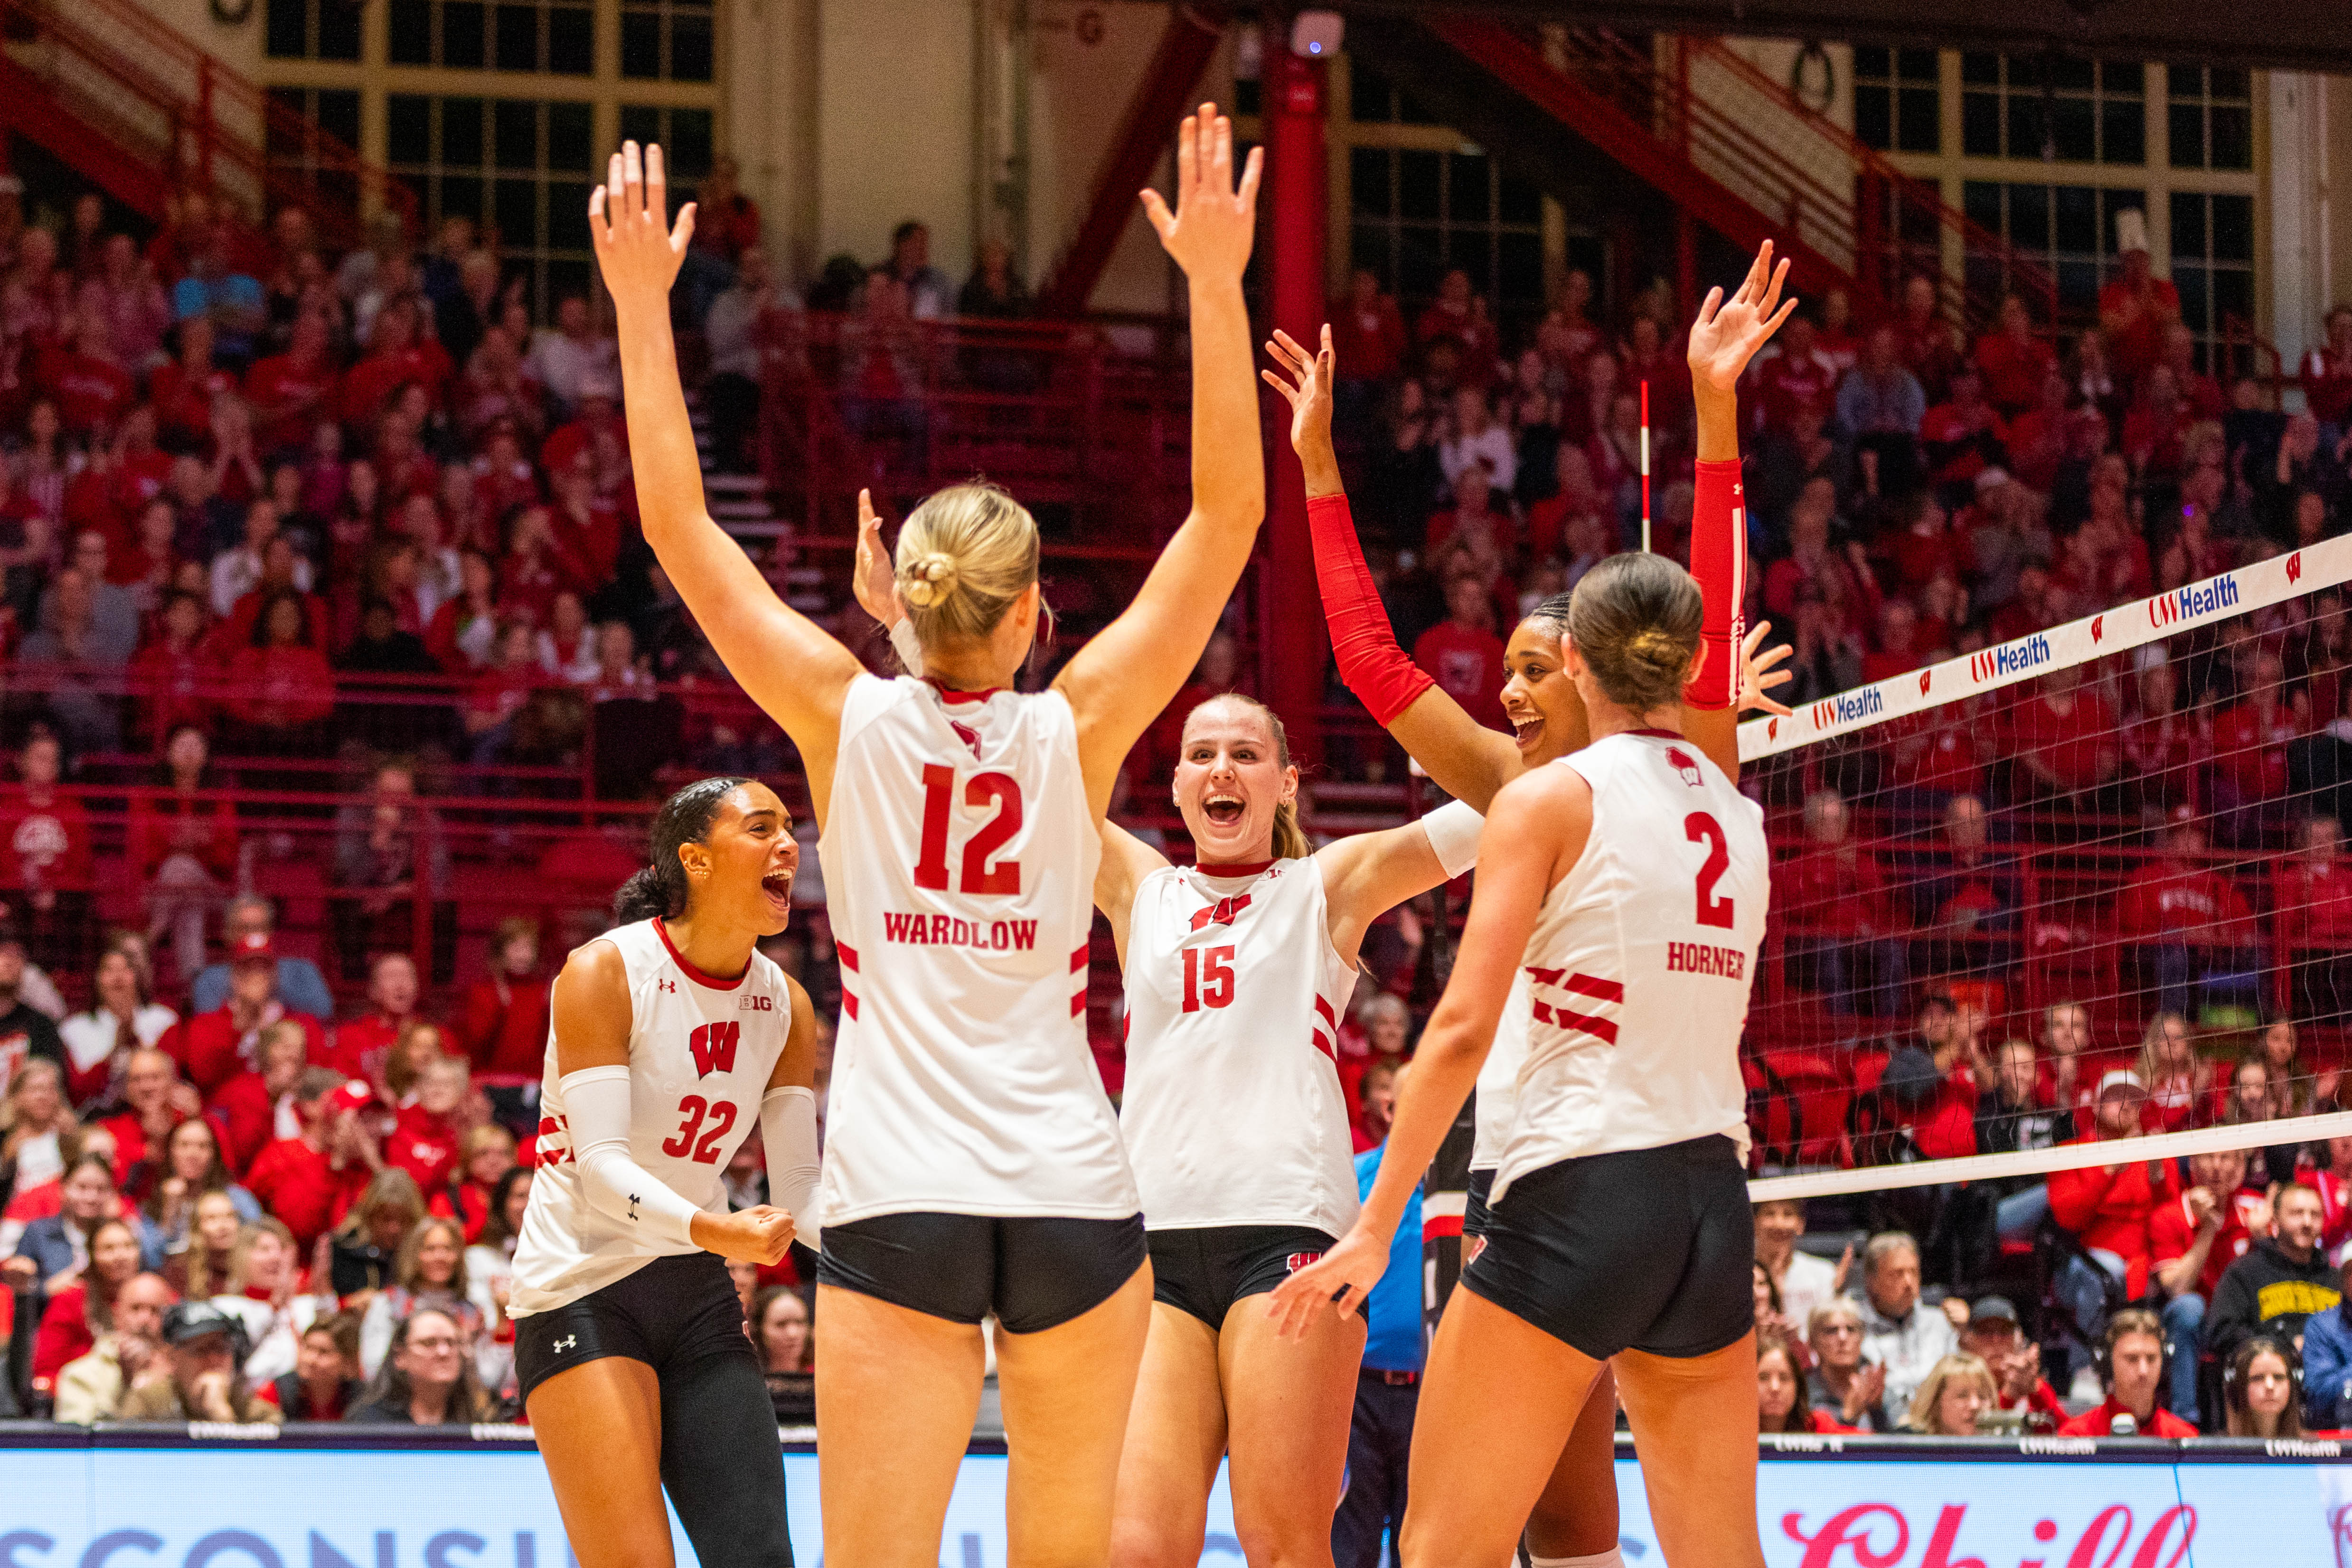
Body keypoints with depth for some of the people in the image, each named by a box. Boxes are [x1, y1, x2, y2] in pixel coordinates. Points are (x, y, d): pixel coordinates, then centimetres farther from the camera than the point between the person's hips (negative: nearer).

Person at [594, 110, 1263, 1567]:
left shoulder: (848, 717, 0)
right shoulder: (1076, 727, 0)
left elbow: (676, 522, 3)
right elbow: (1230, 514, 1)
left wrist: (642, 301, 6)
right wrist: (1216, 286, -2)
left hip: (900, 1204, -1)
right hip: (1077, 1200, 1)